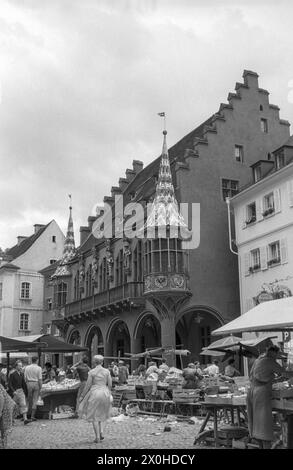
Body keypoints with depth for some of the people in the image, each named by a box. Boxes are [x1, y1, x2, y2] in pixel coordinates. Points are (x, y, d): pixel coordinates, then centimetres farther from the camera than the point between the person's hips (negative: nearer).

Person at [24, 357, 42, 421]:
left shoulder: (27, 368, 2)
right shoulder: (39, 368, -7)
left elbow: (25, 378, 3)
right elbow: (40, 379, -9)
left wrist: (26, 385, 12)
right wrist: (40, 388, -2)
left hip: (29, 383, 3)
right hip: (36, 384, -3)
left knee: (29, 399, 16)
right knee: (35, 400, 3)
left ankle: (29, 413, 23)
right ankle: (32, 416, 4)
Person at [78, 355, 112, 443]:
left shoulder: (91, 372, -7)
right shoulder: (107, 371, 0)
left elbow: (87, 385, -6)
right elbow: (110, 384, 2)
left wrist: (82, 396, 4)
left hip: (94, 394, -3)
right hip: (104, 394, 3)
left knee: (94, 416, 8)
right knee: (101, 414, 24)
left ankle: (97, 437, 3)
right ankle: (101, 432, 8)